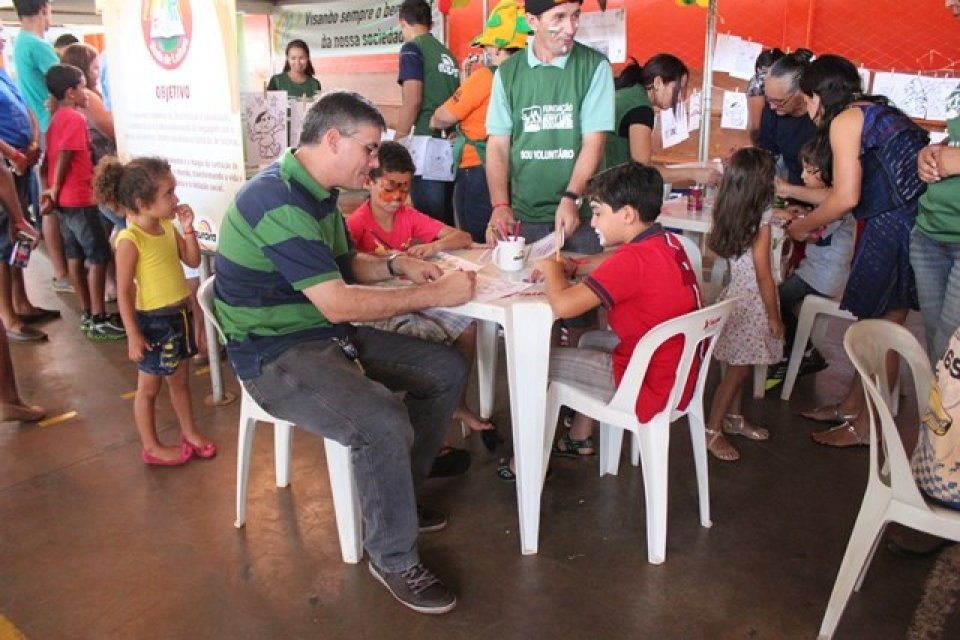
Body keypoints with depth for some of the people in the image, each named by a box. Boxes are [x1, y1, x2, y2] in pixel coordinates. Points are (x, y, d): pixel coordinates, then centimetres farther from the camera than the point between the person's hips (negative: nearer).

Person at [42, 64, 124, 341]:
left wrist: (54, 189, 7)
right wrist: (56, 189, -9)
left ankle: (87, 313, 20)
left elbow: (55, 156, 9)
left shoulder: (57, 118, 13)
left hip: (65, 198, 9)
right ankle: (98, 320, -3)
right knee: (99, 256, -5)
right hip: (79, 198, -9)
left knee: (75, 256, 12)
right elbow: (64, 156, -19)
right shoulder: (75, 118, -14)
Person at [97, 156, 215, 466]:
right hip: (153, 321, -7)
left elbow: (193, 260, 8)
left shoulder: (167, 226, 1)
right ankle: (151, 447, 25)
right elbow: (124, 292, -17)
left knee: (180, 379, 21)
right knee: (149, 387, 11)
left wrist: (188, 228, -6)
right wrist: (133, 335, -17)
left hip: (180, 314, 7)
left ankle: (189, 432, 37)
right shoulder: (130, 240, -20)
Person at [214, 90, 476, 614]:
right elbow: (338, 303, -27)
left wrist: (396, 263, 0)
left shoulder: (317, 192, 9)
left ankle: (394, 496, 23)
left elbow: (344, 265, 20)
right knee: (385, 427, -32)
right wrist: (434, 295, -20)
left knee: (447, 370, 8)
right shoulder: (277, 201, -23)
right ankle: (394, 560, -5)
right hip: (276, 355, -10)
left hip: (328, 334, 10)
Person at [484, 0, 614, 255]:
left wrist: (570, 198, -19)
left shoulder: (595, 66, -2)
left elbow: (593, 142, -7)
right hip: (521, 217, 2)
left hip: (579, 217, -2)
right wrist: (500, 205, -11)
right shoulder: (508, 73, 5)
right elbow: (498, 145, 2)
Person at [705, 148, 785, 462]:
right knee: (738, 370, 1)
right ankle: (712, 431, 9)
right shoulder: (760, 222, -20)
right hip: (751, 302, -8)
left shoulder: (730, 216, 0)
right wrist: (774, 317, -9)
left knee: (739, 366, 20)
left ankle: (733, 418, 35)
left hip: (737, 295, 8)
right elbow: (763, 276, -18)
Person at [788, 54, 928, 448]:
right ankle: (851, 407, 27)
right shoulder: (877, 111, 21)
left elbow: (847, 197, -13)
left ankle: (866, 427, 9)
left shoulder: (844, 121, -6)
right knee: (883, 325, 15)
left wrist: (804, 226, 3)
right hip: (914, 220, 9)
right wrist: (818, 220, 19)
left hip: (892, 227, -9)